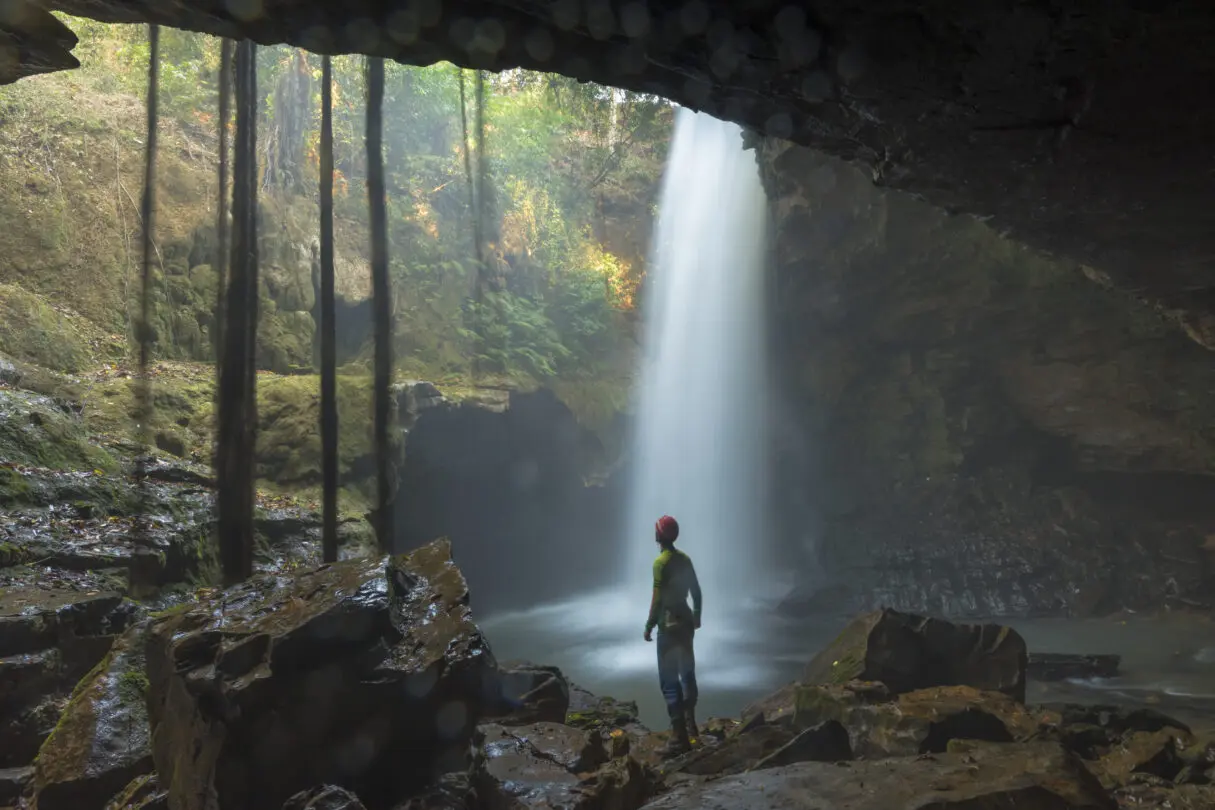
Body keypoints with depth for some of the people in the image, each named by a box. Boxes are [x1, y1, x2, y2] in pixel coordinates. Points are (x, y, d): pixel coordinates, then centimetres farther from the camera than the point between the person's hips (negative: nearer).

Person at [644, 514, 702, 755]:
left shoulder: (661, 562, -15)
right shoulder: (685, 559, 7)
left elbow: (658, 598, -18)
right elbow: (696, 592, 13)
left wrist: (649, 625, -10)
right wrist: (697, 617, 25)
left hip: (669, 624, -8)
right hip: (686, 621, 8)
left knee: (669, 680, -6)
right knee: (687, 674, 18)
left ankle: (680, 737, -9)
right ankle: (691, 728, 27)